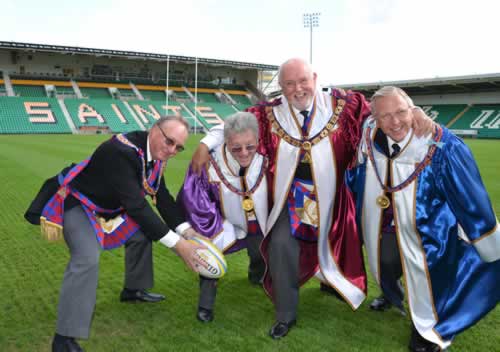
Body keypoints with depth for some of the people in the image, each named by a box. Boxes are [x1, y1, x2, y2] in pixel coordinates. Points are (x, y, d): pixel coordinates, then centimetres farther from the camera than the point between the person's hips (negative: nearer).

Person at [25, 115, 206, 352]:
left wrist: (187, 231, -12)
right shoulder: (122, 151, -37)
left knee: (142, 234, 13)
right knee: (87, 259, -26)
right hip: (78, 203, -9)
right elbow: (136, 206, -39)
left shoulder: (156, 154, -9)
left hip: (110, 205, 9)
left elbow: (162, 197, -2)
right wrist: (177, 244, -37)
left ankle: (133, 289, 35)